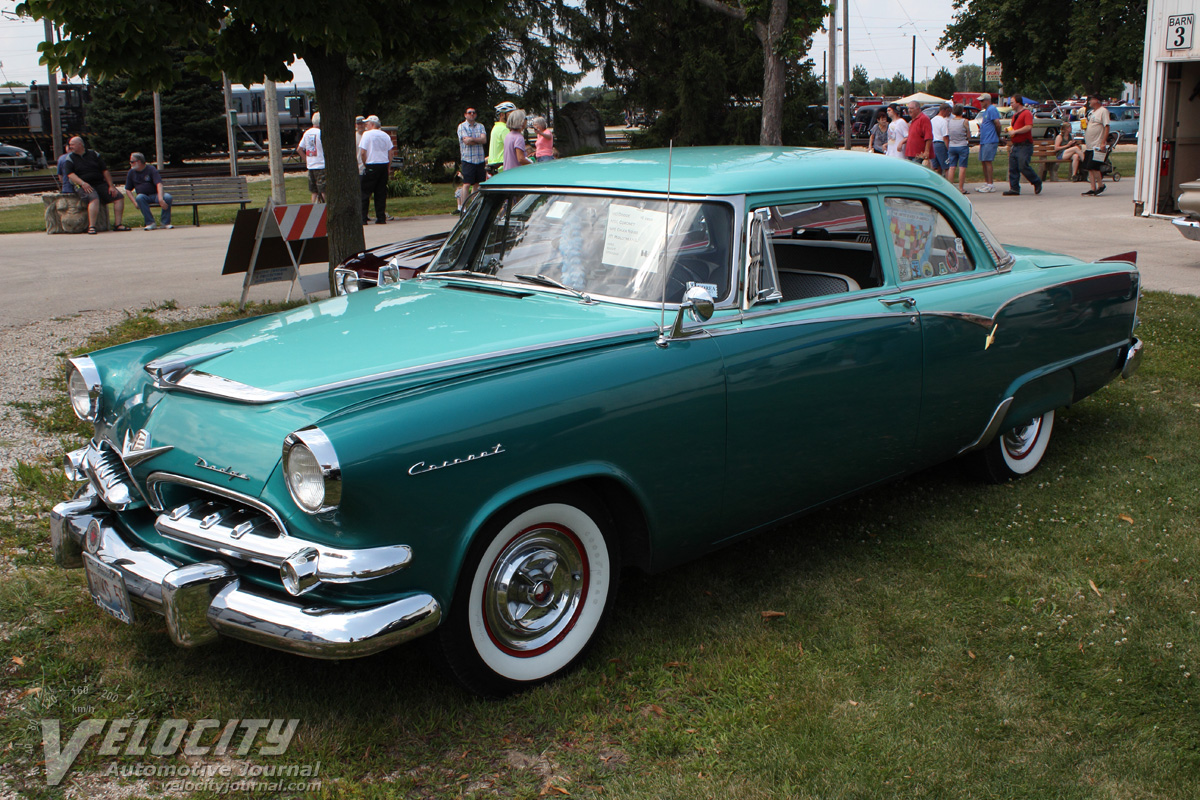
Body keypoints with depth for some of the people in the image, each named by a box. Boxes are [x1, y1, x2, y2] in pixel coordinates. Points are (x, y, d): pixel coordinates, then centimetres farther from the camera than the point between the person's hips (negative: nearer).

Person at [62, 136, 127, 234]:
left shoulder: (94, 154, 13)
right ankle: (91, 226, -39)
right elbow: (70, 174, -5)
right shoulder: (70, 159, 8)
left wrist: (111, 186, 2)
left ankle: (118, 224, -8)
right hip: (84, 186, -4)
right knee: (94, 199, -35)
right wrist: (82, 183, -21)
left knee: (119, 197, -10)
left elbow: (105, 171, 11)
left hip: (100, 183, 4)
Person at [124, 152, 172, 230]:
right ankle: (150, 223, -33)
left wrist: (160, 199, -34)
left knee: (167, 197, -33)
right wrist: (135, 202, -8)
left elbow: (159, 184, -17)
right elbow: (128, 190, 11)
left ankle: (166, 222, -20)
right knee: (139, 197, -35)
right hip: (144, 197, 2)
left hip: (155, 195, -2)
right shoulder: (131, 173, 8)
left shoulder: (151, 169, -4)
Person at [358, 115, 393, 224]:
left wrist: (365, 165, 1)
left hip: (371, 166, -5)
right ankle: (381, 218, 6)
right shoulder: (386, 136, 10)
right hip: (384, 165, 5)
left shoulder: (367, 134, -6)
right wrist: (388, 168, 15)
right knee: (381, 193, 8)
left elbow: (363, 152, -11)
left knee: (365, 192, -1)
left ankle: (363, 218, -5)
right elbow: (390, 153, 11)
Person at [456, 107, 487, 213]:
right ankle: (463, 208, -9)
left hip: (480, 159, 4)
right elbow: (466, 141, -12)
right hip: (468, 159, -4)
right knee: (466, 184, -10)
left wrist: (472, 139, -14)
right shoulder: (462, 126, 1)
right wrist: (479, 140, -4)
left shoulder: (480, 126, 14)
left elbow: (484, 140, -3)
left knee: (476, 184, 6)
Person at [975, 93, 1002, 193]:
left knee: (987, 161, -10)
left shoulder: (991, 109, -11)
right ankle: (986, 183, 17)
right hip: (984, 140, 10)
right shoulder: (985, 111, 21)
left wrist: (998, 136, -5)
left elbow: (997, 124, -15)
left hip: (990, 141, -10)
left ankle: (990, 185, -9)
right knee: (983, 162, 11)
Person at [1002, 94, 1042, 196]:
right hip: (1015, 145, 9)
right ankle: (1014, 188, 5)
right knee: (1012, 168, 2)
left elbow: (1029, 127, -21)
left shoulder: (1027, 113, -8)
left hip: (1024, 145, -9)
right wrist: (1010, 130, 15)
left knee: (1023, 167, -14)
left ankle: (1037, 183, 4)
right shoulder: (1015, 115, 21)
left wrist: (1015, 131, -18)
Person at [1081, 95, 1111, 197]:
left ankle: (1101, 185, 2)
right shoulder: (1091, 112, 19)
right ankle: (1093, 189, 8)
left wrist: (1103, 142, -22)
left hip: (1097, 145, -9)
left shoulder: (1103, 111, -8)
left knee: (1093, 167, -12)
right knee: (1090, 169, 5)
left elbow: (1107, 127, -15)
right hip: (1089, 146, 9)